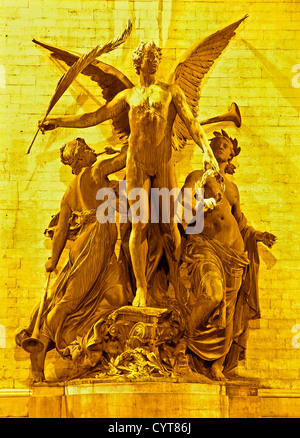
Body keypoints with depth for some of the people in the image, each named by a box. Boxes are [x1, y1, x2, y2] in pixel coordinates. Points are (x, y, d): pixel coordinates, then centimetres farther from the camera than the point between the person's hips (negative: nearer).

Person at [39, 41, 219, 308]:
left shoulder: (171, 92, 11)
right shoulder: (128, 96, 15)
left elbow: (191, 123, 1)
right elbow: (94, 117, 15)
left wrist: (207, 151, -14)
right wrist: (59, 122, 9)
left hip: (164, 165, -1)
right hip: (137, 165, 1)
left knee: (169, 226, 0)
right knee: (139, 225, -3)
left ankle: (176, 284, 12)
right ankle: (141, 288, 4)